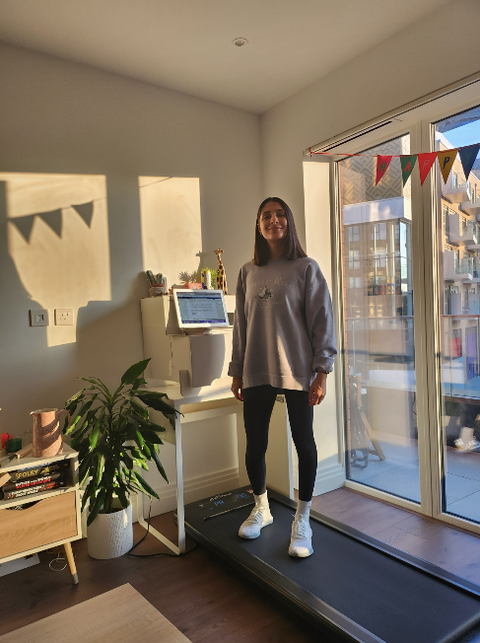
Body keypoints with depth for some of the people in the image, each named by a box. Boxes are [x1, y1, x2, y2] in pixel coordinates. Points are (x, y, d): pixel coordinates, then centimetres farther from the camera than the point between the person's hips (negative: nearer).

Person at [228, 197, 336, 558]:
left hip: (297, 371, -3)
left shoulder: (305, 268, -1)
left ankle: (302, 520, 24)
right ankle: (261, 508, 35)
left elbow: (322, 320, -4)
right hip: (256, 372, 4)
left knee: (304, 443, 5)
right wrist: (237, 372, 10)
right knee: (254, 444, 10)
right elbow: (241, 325, 11)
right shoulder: (248, 273, 9)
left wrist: (322, 372, -10)